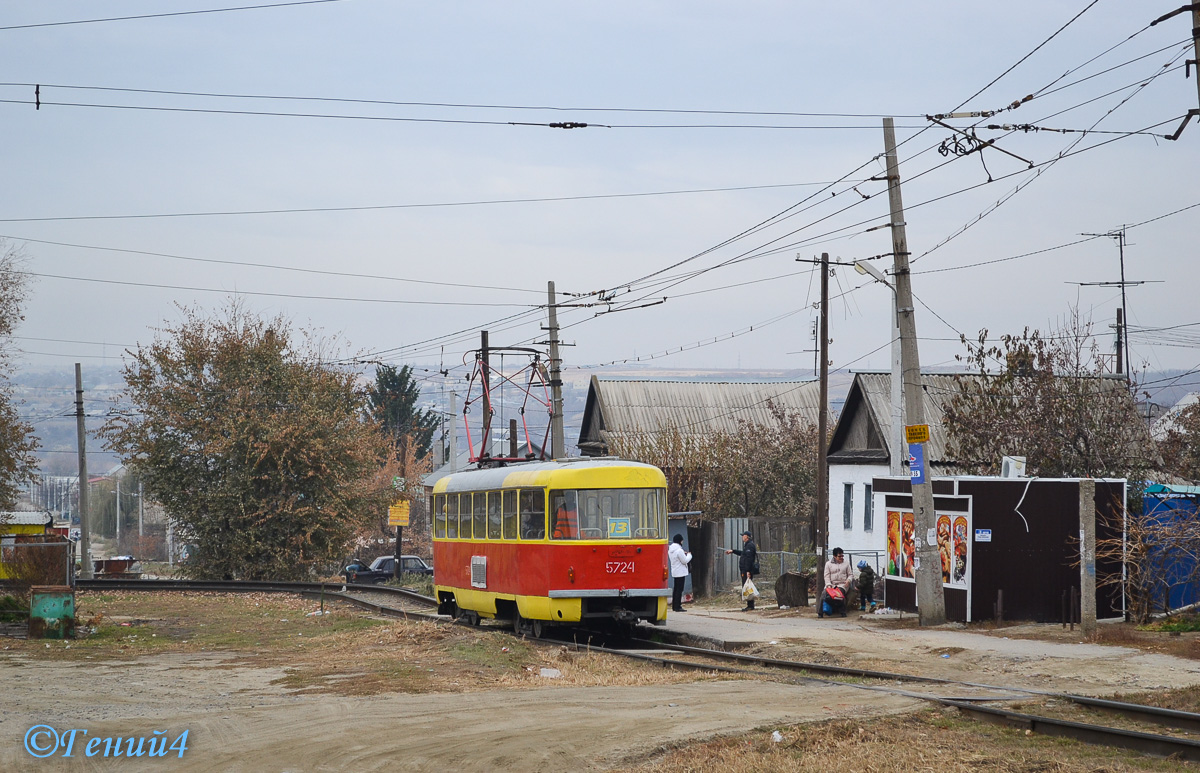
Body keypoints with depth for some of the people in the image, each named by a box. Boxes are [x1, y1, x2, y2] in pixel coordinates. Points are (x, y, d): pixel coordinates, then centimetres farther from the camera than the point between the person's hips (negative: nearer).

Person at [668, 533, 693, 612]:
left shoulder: (670, 550, 9)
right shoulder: (679, 550, -20)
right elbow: (685, 561, -16)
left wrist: (684, 554, 11)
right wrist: (689, 555, 0)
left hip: (674, 572, 9)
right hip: (681, 572, -9)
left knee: (676, 589, 15)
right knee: (679, 589, -6)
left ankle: (674, 606, 18)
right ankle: (677, 607, -7)